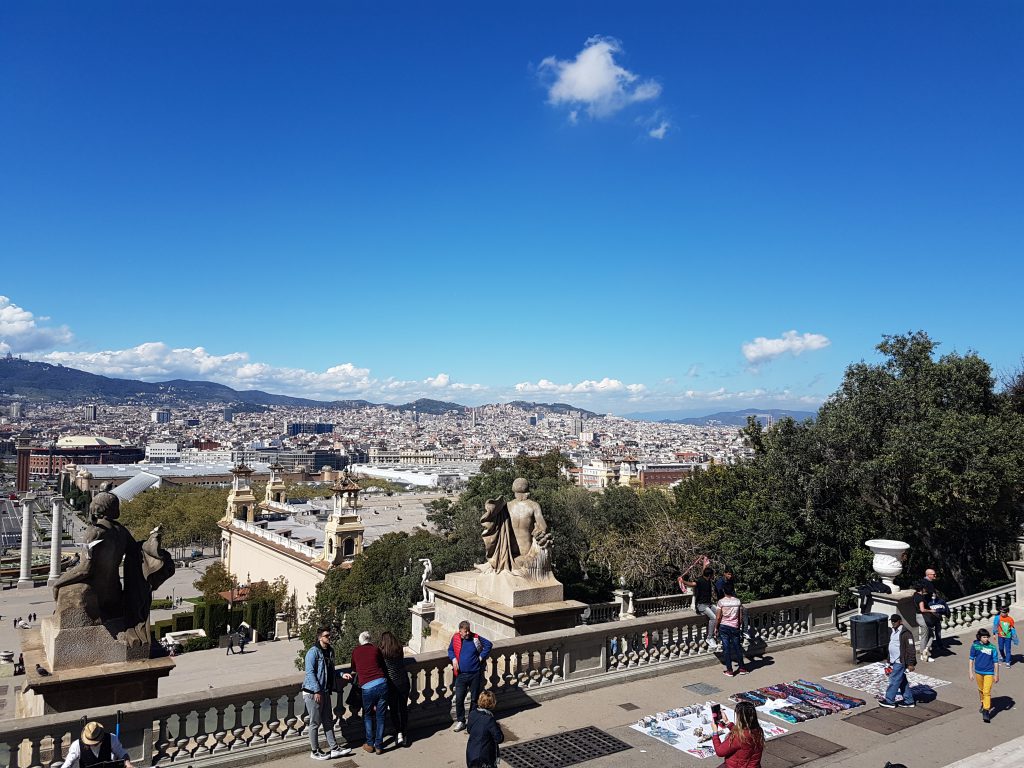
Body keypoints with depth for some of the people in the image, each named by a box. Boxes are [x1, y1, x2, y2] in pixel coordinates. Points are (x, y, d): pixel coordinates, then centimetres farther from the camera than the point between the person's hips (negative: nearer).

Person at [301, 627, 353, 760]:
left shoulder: (330, 651, 10)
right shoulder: (313, 652, -15)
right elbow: (310, 672, -19)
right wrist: (317, 691, -22)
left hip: (325, 692, 8)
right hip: (313, 693, -8)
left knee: (328, 721, 12)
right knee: (315, 723, 3)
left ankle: (334, 749, 18)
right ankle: (315, 752, 15)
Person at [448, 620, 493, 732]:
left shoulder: (475, 638, -8)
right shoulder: (455, 638, -5)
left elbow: (488, 644, 3)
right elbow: (450, 650, 13)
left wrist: (482, 657, -2)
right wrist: (454, 659, -5)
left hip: (475, 674, -1)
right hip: (461, 674, 1)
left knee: (474, 699, 9)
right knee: (459, 699, -2)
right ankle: (461, 721, 16)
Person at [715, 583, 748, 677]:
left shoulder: (721, 602, -11)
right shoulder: (738, 601, -4)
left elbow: (718, 617, -9)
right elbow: (741, 617, 0)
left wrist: (716, 627, 4)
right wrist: (740, 625, 16)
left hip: (724, 627, -2)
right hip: (735, 627, 2)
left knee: (726, 648, 4)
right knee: (737, 647, 14)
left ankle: (729, 670, 8)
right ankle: (741, 668, 23)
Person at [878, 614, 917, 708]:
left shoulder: (905, 633, -17)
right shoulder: (893, 632, 13)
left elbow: (911, 649, -18)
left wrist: (911, 663, -20)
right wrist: (889, 661, 25)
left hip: (900, 662, -9)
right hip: (894, 661, 9)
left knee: (894, 680, -4)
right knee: (902, 681, 15)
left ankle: (889, 701, 3)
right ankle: (908, 701, 23)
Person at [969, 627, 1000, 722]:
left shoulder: (992, 648, -12)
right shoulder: (975, 646, -7)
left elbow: (996, 662, -3)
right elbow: (971, 659, 1)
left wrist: (996, 675, 0)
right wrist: (971, 673, 0)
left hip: (989, 673, -3)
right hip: (978, 672, 3)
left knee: (987, 692, -11)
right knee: (981, 690, 21)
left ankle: (986, 711, -8)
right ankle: (983, 704, 44)